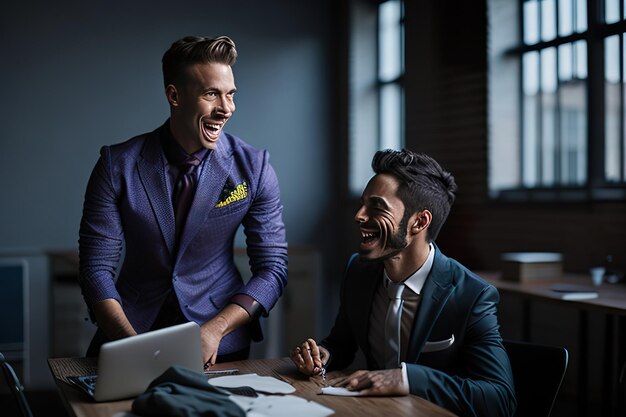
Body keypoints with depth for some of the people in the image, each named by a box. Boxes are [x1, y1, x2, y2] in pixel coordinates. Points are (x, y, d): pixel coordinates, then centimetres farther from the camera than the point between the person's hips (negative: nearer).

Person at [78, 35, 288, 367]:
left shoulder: (253, 167, -4)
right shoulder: (118, 165, -5)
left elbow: (272, 268, -2)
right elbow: (97, 268, -5)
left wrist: (215, 330, -17)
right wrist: (133, 343, -21)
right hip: (134, 326, 0)